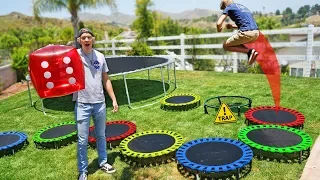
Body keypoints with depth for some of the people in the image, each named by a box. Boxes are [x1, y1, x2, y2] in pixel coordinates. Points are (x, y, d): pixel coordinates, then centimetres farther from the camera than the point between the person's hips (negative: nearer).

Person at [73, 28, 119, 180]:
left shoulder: (100, 56, 5)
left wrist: (114, 99, 8)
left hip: (100, 103, 3)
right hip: (82, 104, -3)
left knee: (101, 135, 18)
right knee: (82, 140, 6)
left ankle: (103, 162, 36)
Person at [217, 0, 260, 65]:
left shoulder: (228, 7, 7)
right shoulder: (242, 6, 29)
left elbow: (219, 23, -4)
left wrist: (219, 29, 18)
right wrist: (233, 26, 35)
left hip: (246, 33, -8)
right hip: (256, 33, 8)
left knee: (226, 46, 9)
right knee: (236, 42, 32)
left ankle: (249, 51, -7)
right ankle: (250, 52, 7)